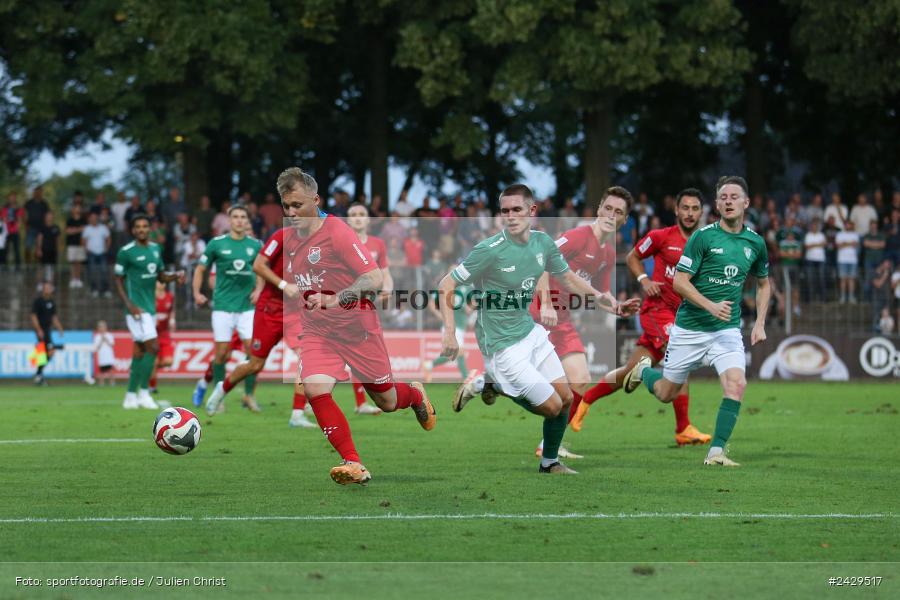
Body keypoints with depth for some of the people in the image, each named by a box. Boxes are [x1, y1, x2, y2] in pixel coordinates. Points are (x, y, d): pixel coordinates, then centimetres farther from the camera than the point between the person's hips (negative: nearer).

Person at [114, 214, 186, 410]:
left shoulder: (156, 249, 11)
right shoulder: (126, 252, -9)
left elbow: (160, 276, 20)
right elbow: (119, 281, -5)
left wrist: (175, 276, -1)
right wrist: (129, 305, -16)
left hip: (150, 307, 7)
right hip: (136, 308, -7)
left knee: (139, 352, 9)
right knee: (153, 347, -15)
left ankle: (131, 396, 15)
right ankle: (143, 392, -9)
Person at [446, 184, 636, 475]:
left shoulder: (543, 243, -2)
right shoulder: (489, 251, -22)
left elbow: (567, 277, 14)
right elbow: (446, 286, -17)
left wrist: (597, 295, -5)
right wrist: (449, 333, -26)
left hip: (531, 333, 7)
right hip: (503, 345, -7)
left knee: (566, 398, 6)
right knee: (552, 406, -7)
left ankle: (550, 462, 27)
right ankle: (488, 385, 11)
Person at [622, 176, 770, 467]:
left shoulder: (755, 243, 3)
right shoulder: (703, 236, -12)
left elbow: (763, 283, 20)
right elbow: (679, 281, -13)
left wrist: (760, 323, 9)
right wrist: (711, 306, -25)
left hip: (727, 330, 2)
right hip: (689, 327, -2)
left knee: (736, 385, -21)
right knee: (666, 393, 11)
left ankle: (716, 451, -14)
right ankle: (643, 370, 46)